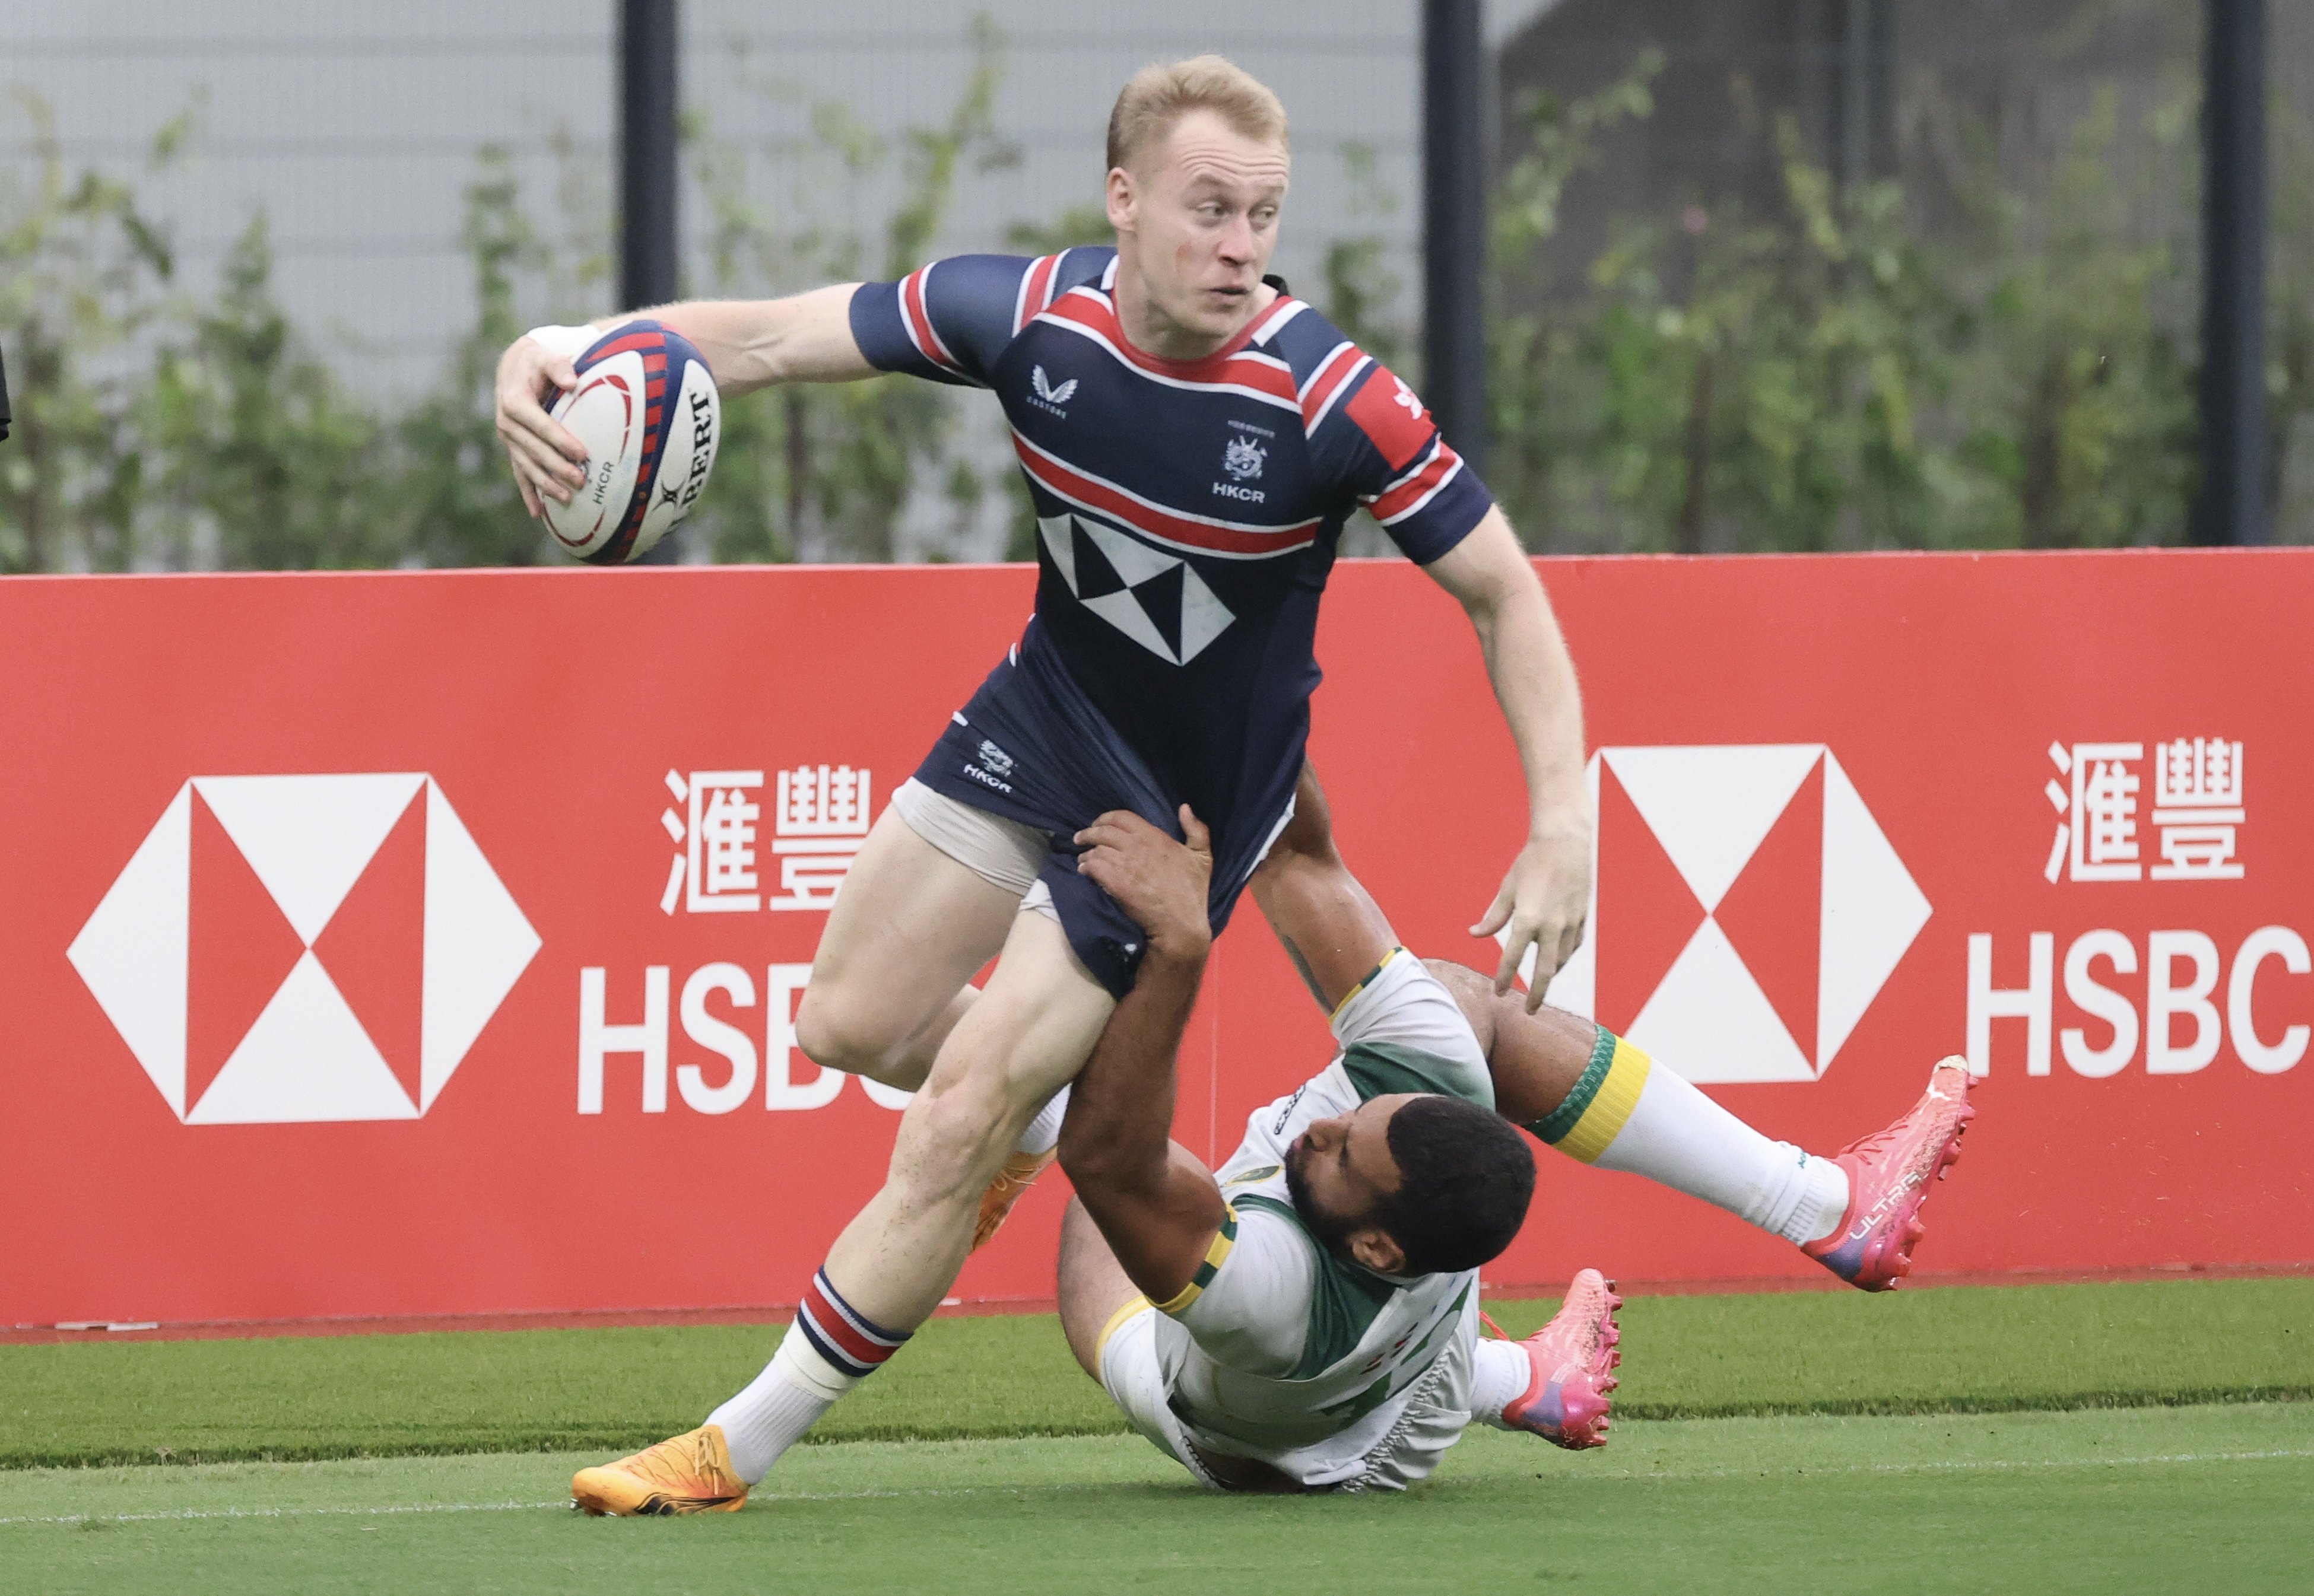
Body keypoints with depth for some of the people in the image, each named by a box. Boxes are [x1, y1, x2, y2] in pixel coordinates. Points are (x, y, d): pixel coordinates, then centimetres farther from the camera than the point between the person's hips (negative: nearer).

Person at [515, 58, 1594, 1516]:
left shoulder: (1331, 398, -29)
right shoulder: (1032, 314, -19)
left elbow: (1502, 588, -18)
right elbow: (766, 339, -15)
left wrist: (1563, 817, -30)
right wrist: (571, 351, -34)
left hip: (1184, 806, -5)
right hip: (1042, 717, 5)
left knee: (952, 1130, -8)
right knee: (853, 1025, 10)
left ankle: (741, 1446, 6)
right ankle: (1039, 1111, 44)